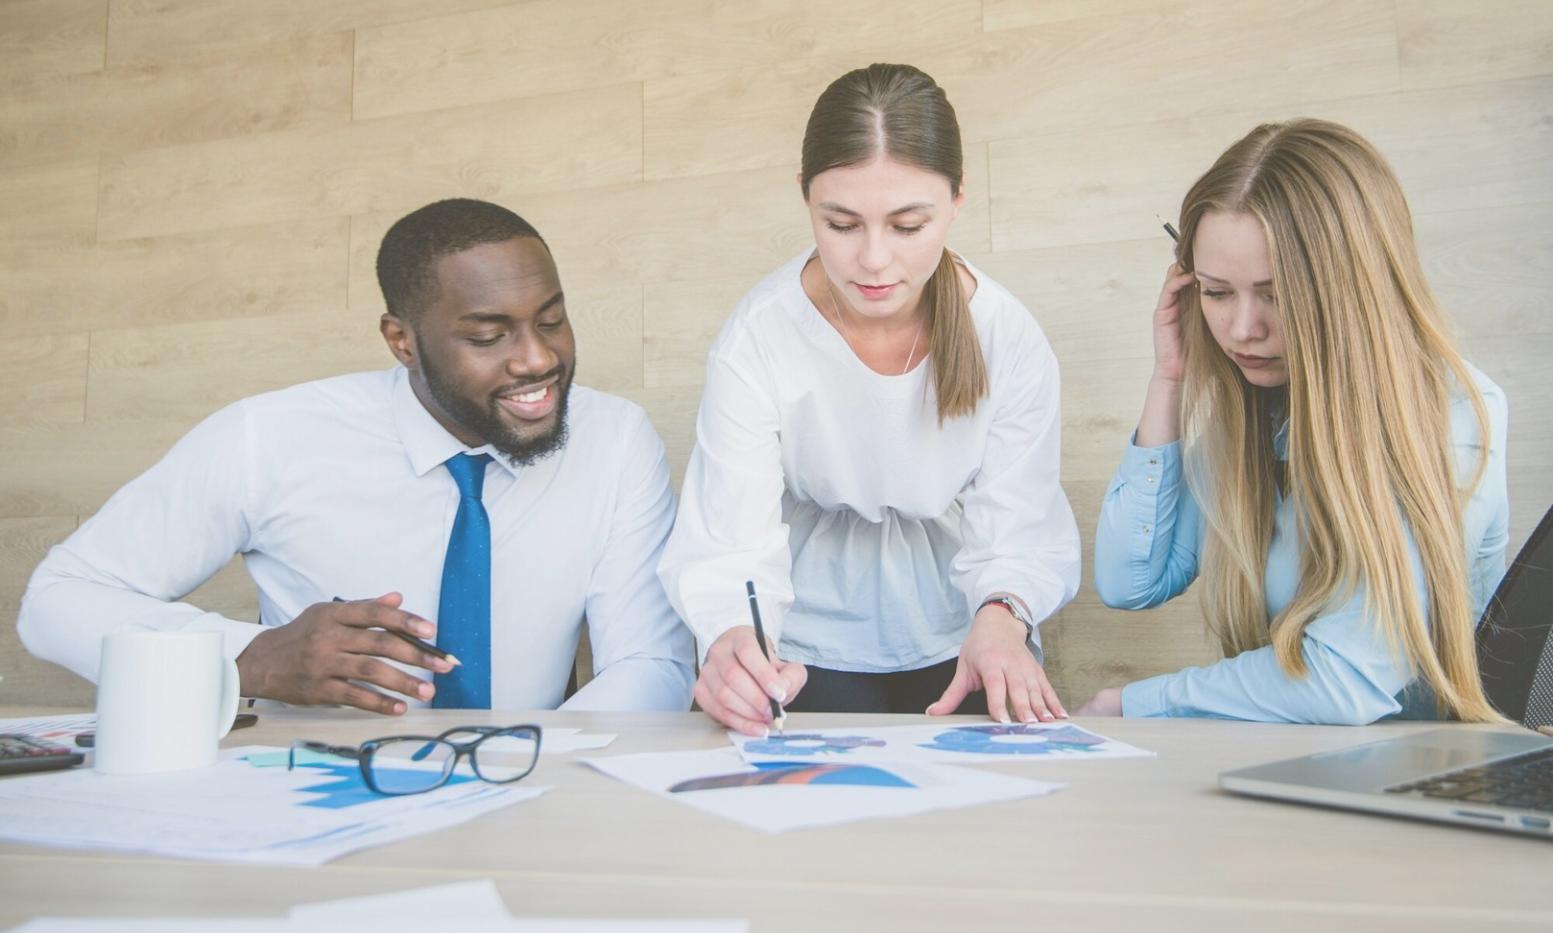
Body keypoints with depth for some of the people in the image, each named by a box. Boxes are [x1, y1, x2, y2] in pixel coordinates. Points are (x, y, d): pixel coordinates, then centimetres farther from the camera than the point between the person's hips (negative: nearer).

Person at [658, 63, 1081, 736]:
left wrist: (1001, 614, -36)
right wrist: (730, 638, -45)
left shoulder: (1008, 339, -13)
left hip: (961, 649, 2)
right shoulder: (756, 339, -17)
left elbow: (1018, 530, -13)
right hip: (814, 652, -1)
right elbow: (733, 546, -22)